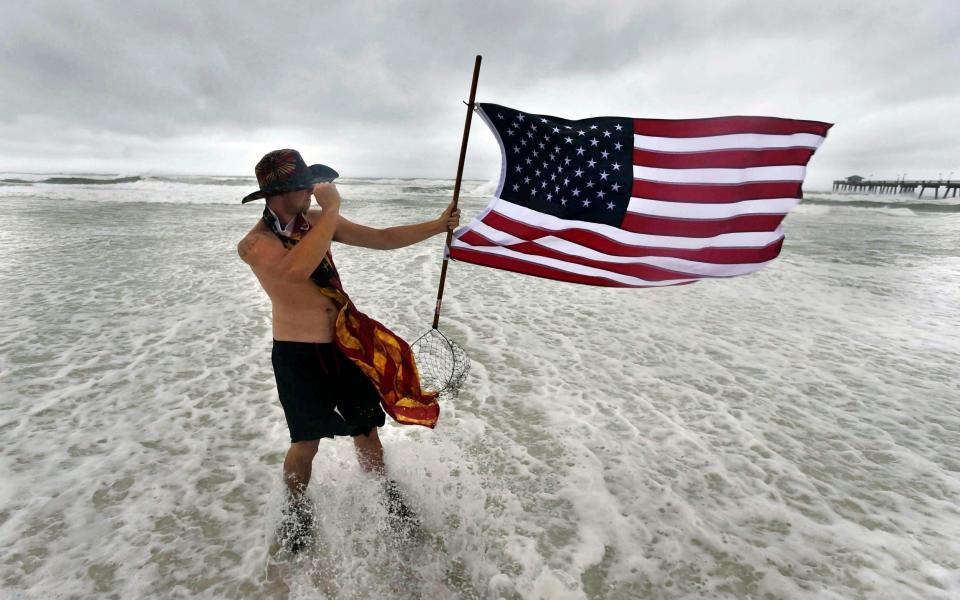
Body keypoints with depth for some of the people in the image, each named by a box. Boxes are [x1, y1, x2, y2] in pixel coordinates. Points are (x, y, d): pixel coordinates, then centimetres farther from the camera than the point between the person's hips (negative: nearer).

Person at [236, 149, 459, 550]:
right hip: (298, 356, -4)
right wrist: (331, 209, -30)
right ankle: (296, 511, 40)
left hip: (346, 344, 5)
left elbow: (383, 239, 4)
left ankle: (386, 496, 39)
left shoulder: (316, 220, 1)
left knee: (365, 428, 15)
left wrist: (438, 225, -2)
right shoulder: (253, 244, -15)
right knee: (306, 442, 9)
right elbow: (297, 269, -37)